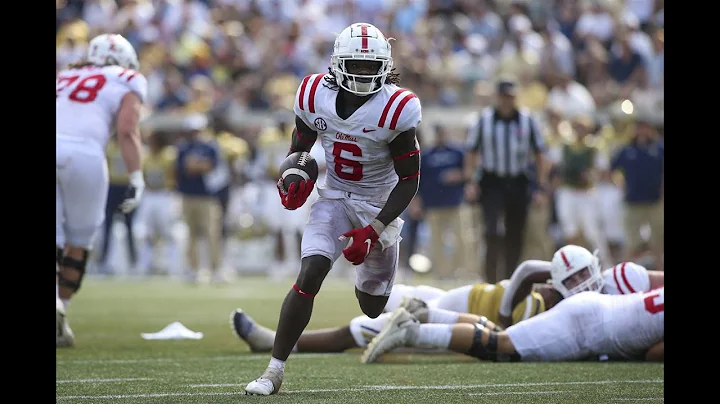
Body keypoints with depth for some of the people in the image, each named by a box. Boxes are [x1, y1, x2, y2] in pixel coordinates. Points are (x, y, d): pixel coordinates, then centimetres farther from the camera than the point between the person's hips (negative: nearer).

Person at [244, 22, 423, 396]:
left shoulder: (395, 109, -21)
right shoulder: (317, 96, -11)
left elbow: (409, 180, -15)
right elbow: (300, 148, 8)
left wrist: (373, 231, -22)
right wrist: (295, 180, -15)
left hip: (380, 208, -1)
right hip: (334, 200, 1)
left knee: (373, 306, 11)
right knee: (309, 276, -22)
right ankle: (274, 371, -17)